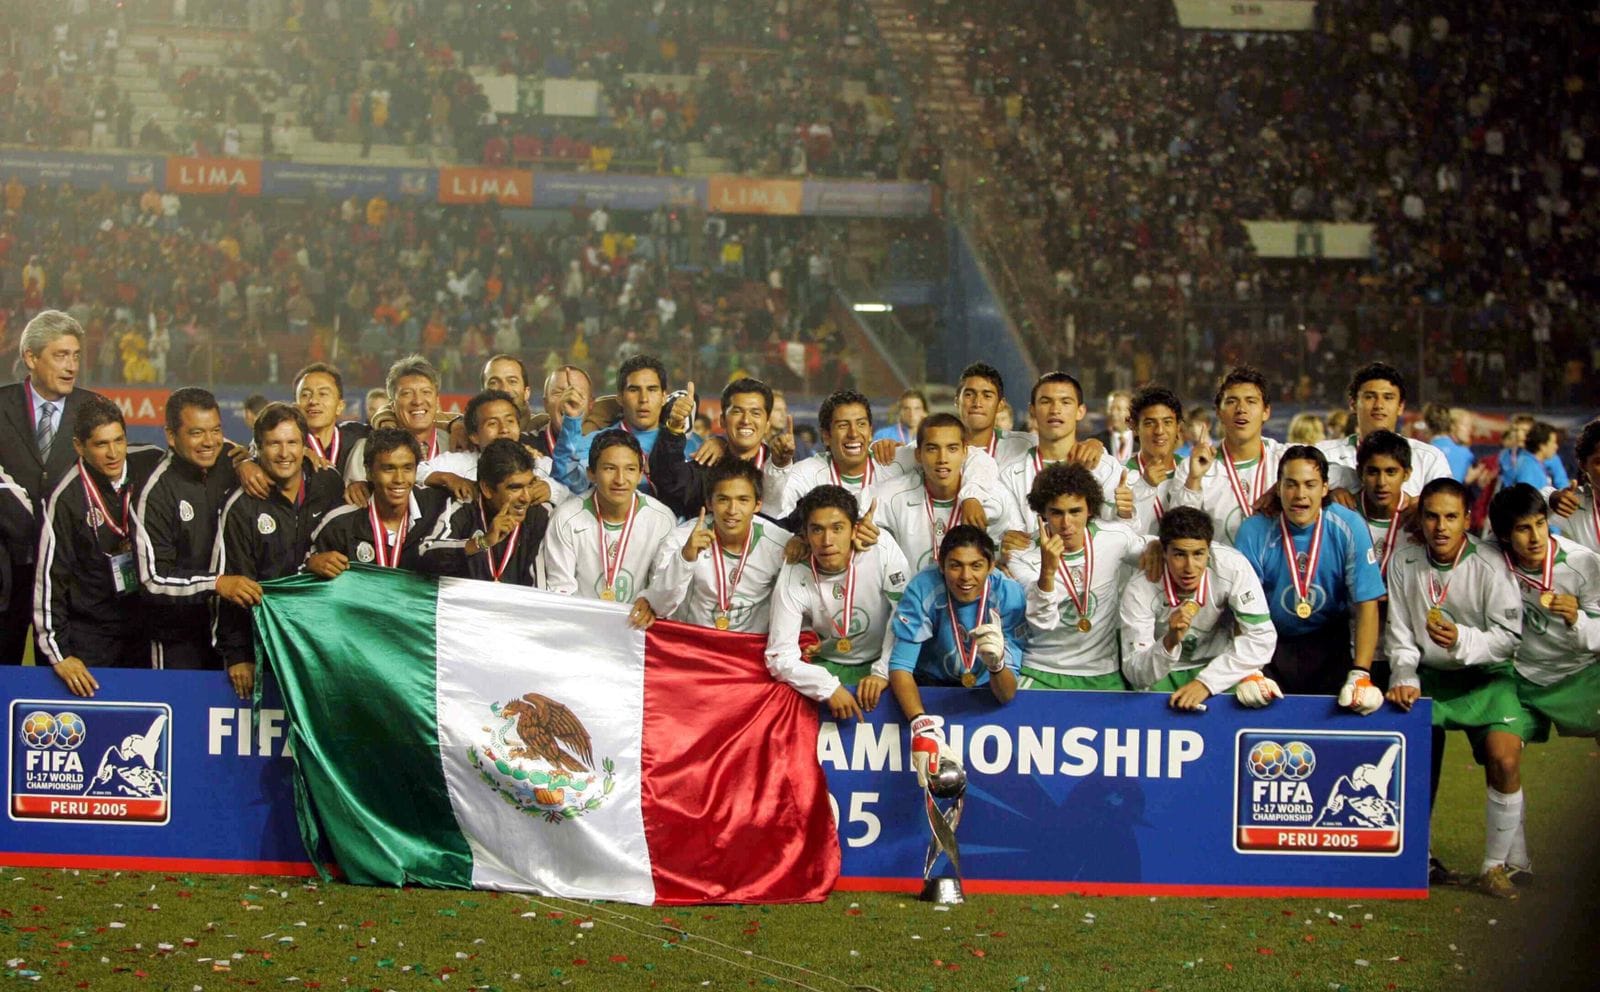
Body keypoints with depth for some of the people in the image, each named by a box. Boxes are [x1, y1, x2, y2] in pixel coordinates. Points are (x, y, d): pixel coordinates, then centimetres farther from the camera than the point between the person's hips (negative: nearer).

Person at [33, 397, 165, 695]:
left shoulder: (151, 464, -6)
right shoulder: (67, 498, -14)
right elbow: (50, 578, -11)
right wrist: (58, 653, -14)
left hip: (148, 624, 3)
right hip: (90, 635, -3)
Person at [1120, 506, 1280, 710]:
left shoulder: (1233, 567, -22)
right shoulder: (1139, 590, -23)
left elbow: (1262, 638, -19)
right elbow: (1135, 675, -21)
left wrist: (1207, 682, -25)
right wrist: (1170, 642, -40)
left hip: (1217, 665, 0)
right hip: (1163, 673, 0)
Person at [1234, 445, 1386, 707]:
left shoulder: (1349, 527, -11)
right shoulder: (1254, 531, -12)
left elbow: (1367, 604, -12)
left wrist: (1360, 676, -21)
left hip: (1329, 640, 0)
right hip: (1272, 643, 0)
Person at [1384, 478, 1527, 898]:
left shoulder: (1489, 567, -14)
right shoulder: (1403, 563, -4)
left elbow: (1509, 637, -13)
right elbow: (1399, 634, 2)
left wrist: (1462, 641, -29)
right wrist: (1405, 679, -11)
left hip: (1484, 677, -3)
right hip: (1428, 676, 3)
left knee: (1504, 760, -21)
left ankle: (1495, 866, -4)